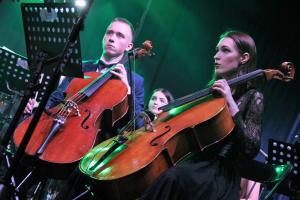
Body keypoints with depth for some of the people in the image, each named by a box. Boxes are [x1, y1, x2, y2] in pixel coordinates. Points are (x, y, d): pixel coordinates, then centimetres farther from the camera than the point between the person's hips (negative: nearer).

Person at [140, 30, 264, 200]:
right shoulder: (211, 90, 20)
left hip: (222, 173, -5)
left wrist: (231, 105, -16)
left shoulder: (252, 97, 1)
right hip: (195, 161, 5)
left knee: (174, 177, -38)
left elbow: (251, 150, -11)